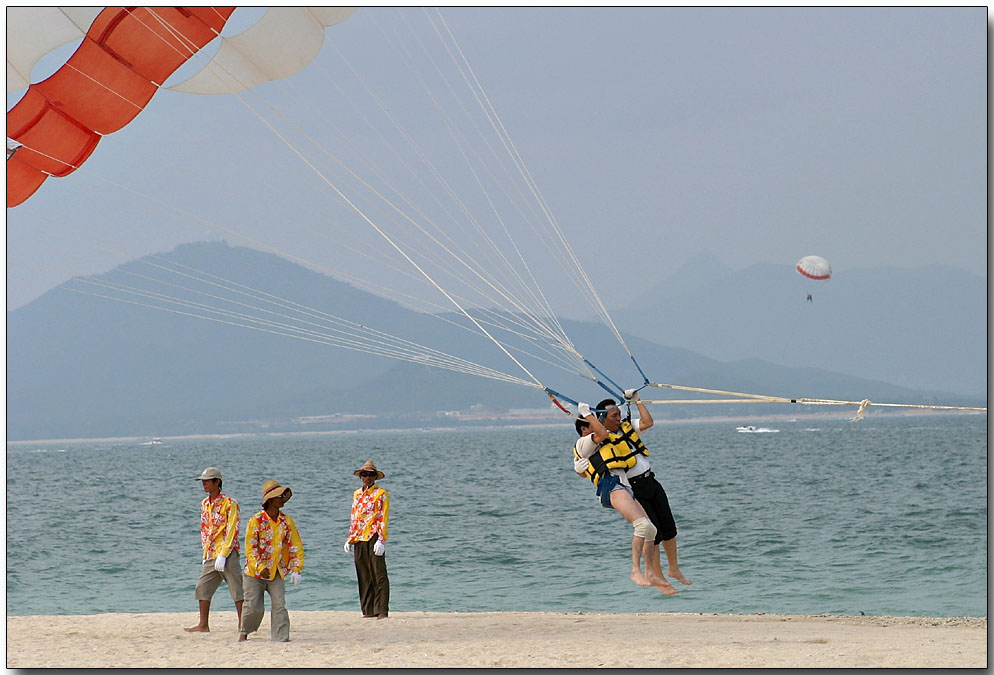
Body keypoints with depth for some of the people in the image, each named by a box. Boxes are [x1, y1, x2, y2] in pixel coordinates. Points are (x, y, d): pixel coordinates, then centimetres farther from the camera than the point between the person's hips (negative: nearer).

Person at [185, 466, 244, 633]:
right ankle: (203, 625, 16)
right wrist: (205, 553, 16)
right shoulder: (204, 504, 14)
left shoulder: (229, 504, -9)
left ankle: (243, 624, -1)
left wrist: (223, 555, -19)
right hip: (211, 554, 8)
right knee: (202, 588, 8)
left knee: (237, 589, -5)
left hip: (227, 553, -8)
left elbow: (231, 531, -14)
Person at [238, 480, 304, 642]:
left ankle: (281, 638, -5)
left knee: (279, 606, -8)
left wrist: (296, 570, -4)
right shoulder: (256, 521, -8)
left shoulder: (287, 522, 3)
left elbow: (296, 546, 6)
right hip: (255, 573, -3)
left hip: (277, 573, 3)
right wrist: (260, 567, -23)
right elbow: (250, 548, -12)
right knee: (254, 607, -3)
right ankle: (244, 632, 23)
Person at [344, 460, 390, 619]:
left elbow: (383, 519, -6)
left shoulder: (381, 494, 0)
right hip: (359, 539, 6)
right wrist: (350, 539, 18)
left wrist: (381, 540, -15)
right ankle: (368, 610, 11)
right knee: (364, 577, 6)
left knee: (379, 575, -10)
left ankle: (382, 610, -12)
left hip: (374, 537, -6)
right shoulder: (357, 494, 19)